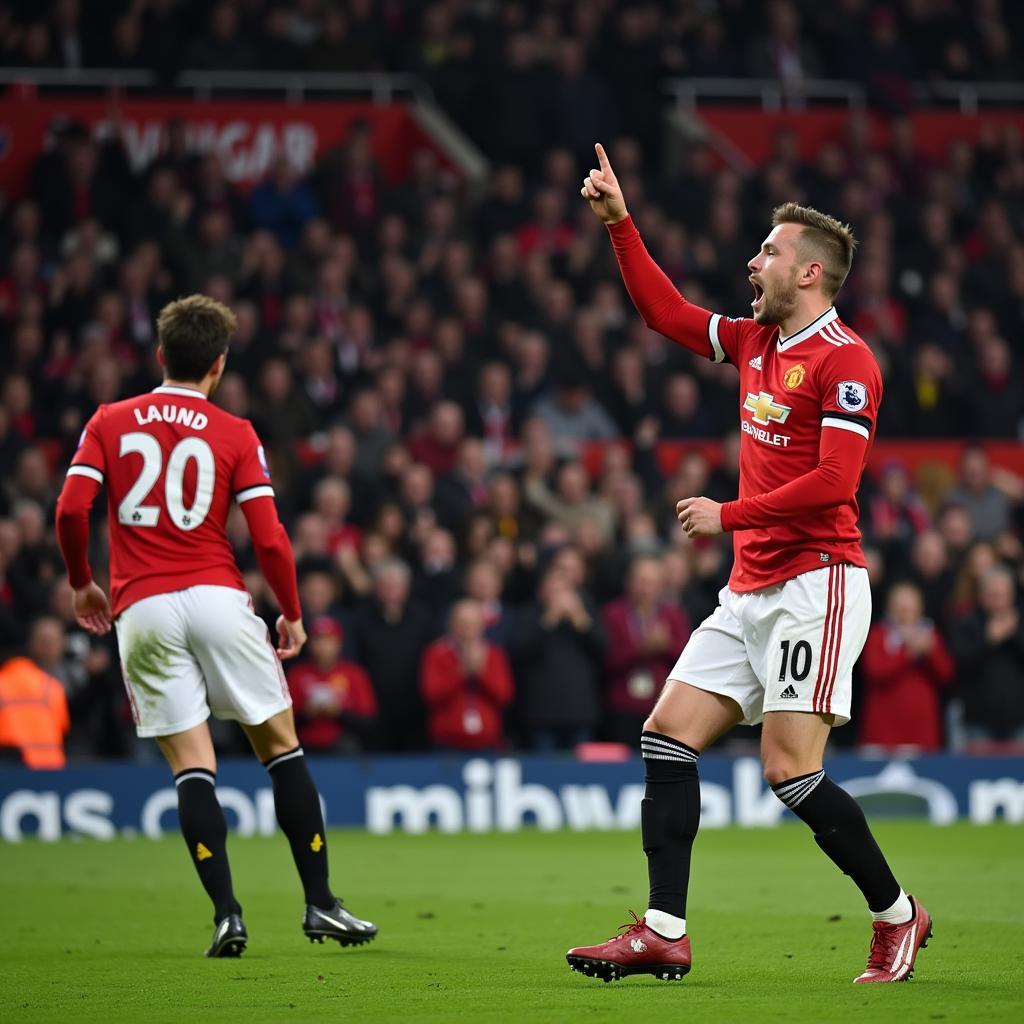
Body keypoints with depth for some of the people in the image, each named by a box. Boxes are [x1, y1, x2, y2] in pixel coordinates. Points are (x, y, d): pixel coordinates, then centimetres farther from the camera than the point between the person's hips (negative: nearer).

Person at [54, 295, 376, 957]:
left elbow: (71, 510, -2)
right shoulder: (235, 434, 3)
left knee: (192, 766, 2)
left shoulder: (109, 423, 8)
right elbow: (270, 538, -3)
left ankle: (227, 914, -8)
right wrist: (293, 614, 11)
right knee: (282, 747, 9)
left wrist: (82, 585, 14)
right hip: (217, 597, -1)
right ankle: (320, 903, 6)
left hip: (140, 610, 2)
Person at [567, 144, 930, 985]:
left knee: (790, 767, -13)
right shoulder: (755, 342, 13)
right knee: (667, 735, 1)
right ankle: (664, 932, 1)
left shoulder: (844, 361, -12)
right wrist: (620, 221, 17)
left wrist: (729, 515, -15)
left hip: (815, 585, -9)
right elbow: (666, 313, 24)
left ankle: (897, 914, 5)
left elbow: (834, 482, -20)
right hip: (752, 591, 9)